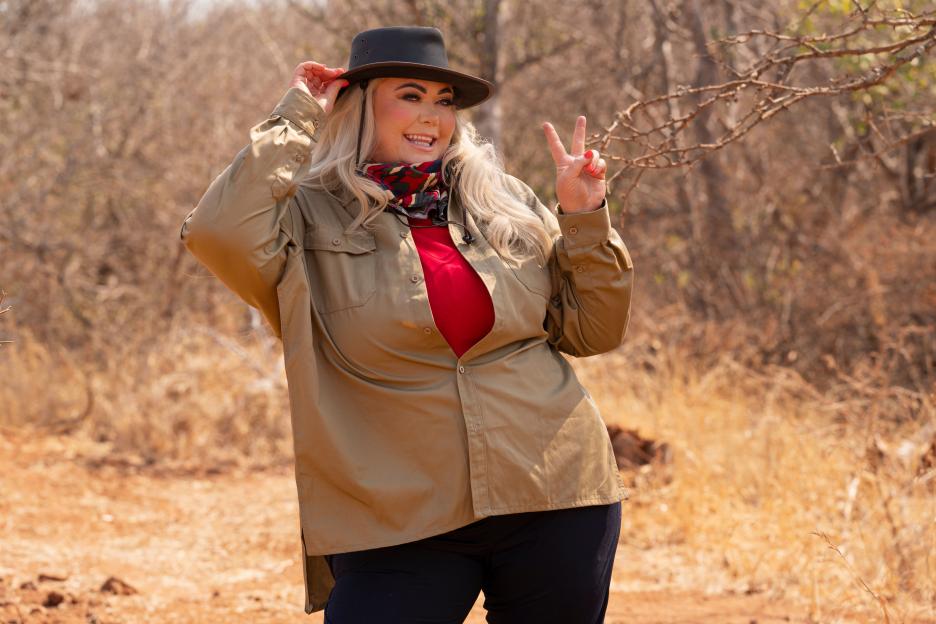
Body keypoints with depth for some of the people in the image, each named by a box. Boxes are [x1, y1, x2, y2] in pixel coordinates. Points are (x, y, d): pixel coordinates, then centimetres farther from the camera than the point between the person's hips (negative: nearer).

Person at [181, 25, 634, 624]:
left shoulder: (507, 205, 9)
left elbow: (593, 333, 13)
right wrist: (295, 123, -11)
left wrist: (585, 218, -1)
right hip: (401, 524, -3)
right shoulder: (311, 220, -1)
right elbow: (216, 232, -22)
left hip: (553, 505, 3)